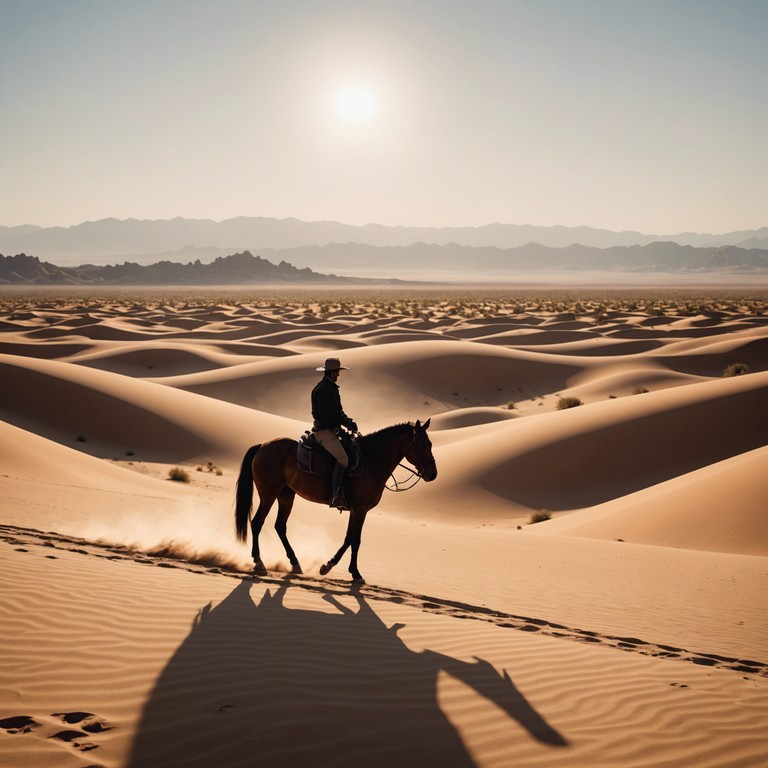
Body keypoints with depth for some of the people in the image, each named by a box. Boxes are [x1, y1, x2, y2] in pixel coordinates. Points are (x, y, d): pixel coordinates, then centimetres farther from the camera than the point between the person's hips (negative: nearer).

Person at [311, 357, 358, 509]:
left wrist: (349, 422, 4)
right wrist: (346, 424, -15)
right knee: (343, 459, -25)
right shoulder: (323, 389, -14)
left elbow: (338, 411, 21)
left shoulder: (332, 388, 19)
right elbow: (326, 415, -20)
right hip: (324, 431, -11)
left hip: (331, 431, 11)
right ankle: (335, 496, -24)